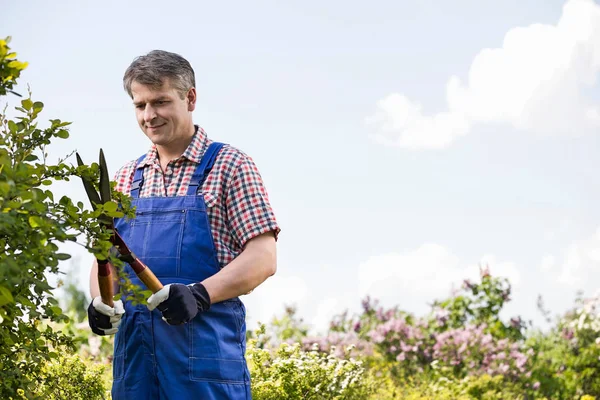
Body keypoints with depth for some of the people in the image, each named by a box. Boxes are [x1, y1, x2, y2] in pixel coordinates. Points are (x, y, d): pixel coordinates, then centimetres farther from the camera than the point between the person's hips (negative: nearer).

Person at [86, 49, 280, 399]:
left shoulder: (230, 166, 0)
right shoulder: (126, 179, 18)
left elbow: (263, 259, -6)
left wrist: (199, 294, -20)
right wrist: (100, 300, -3)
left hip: (206, 342, -5)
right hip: (132, 343, 5)